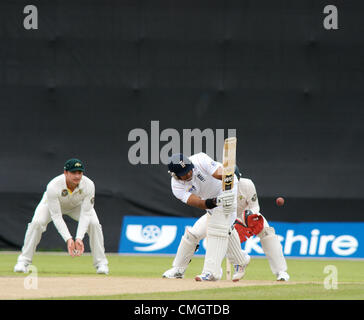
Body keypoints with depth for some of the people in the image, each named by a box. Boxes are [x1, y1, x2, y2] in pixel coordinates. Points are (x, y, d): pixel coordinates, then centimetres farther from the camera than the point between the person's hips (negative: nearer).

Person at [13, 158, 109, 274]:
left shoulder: (88, 185, -35)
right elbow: (56, 216, -37)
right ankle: (23, 262, -13)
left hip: (78, 205, 2)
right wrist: (68, 239, -46)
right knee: (36, 223, -26)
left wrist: (79, 238, -43)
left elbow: (85, 214, -32)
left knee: (94, 223, -21)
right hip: (52, 204, -2)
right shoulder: (53, 186, -41)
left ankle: (101, 263, -6)